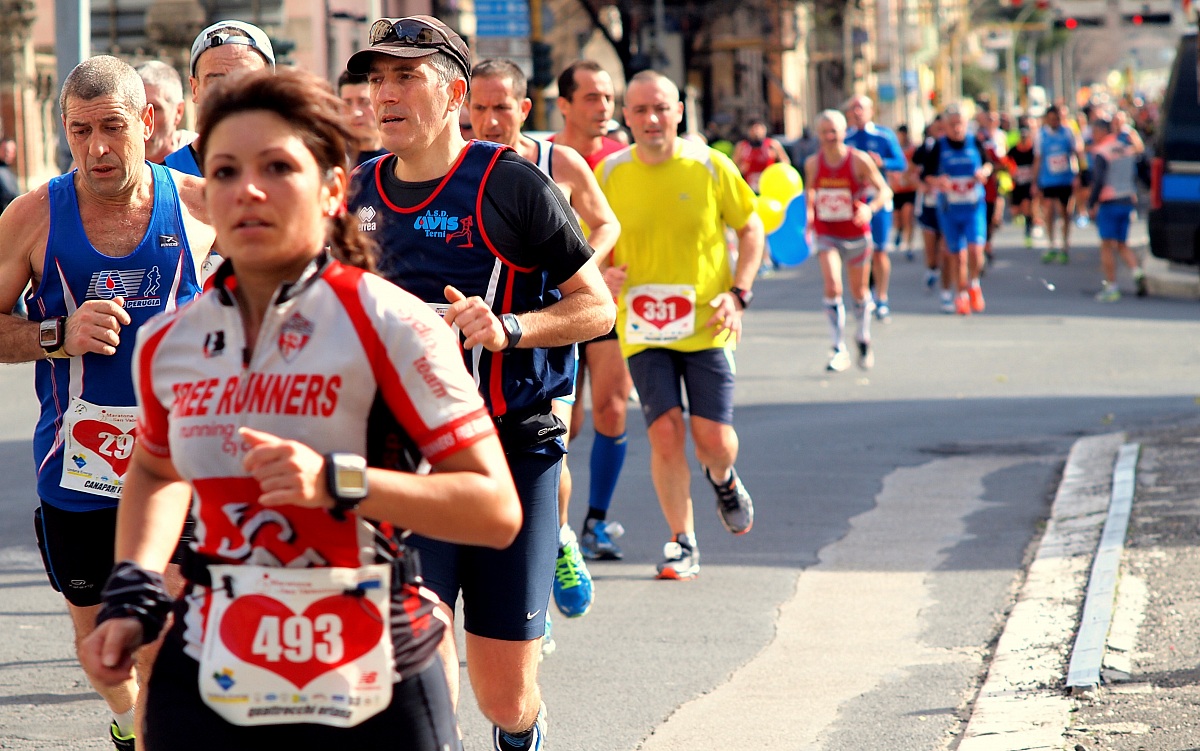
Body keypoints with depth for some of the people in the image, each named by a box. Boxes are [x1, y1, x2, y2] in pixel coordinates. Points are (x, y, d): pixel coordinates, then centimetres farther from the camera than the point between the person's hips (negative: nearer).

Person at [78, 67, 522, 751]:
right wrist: (133, 601, 11)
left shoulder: (389, 326, -11)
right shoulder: (168, 342, 4)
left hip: (371, 693, -4)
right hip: (208, 686, 4)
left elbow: (498, 510, -15)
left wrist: (340, 483, -25)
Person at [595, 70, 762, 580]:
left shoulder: (710, 167, -4)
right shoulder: (609, 174, -1)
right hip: (643, 329, 1)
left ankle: (724, 481, 33)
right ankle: (682, 543, 7)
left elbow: (750, 229, 7)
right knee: (665, 433, -9)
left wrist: (738, 293, -5)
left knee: (714, 438, -4)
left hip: (706, 325, 0)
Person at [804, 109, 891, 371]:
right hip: (827, 235, 1)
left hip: (856, 235, -1)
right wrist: (808, 214, 3)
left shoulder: (859, 160, -11)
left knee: (859, 291, 13)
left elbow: (885, 190, -10)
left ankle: (863, 339, 39)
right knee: (832, 287, -18)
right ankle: (839, 349, -15)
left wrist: (870, 208, -29)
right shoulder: (813, 163, -2)